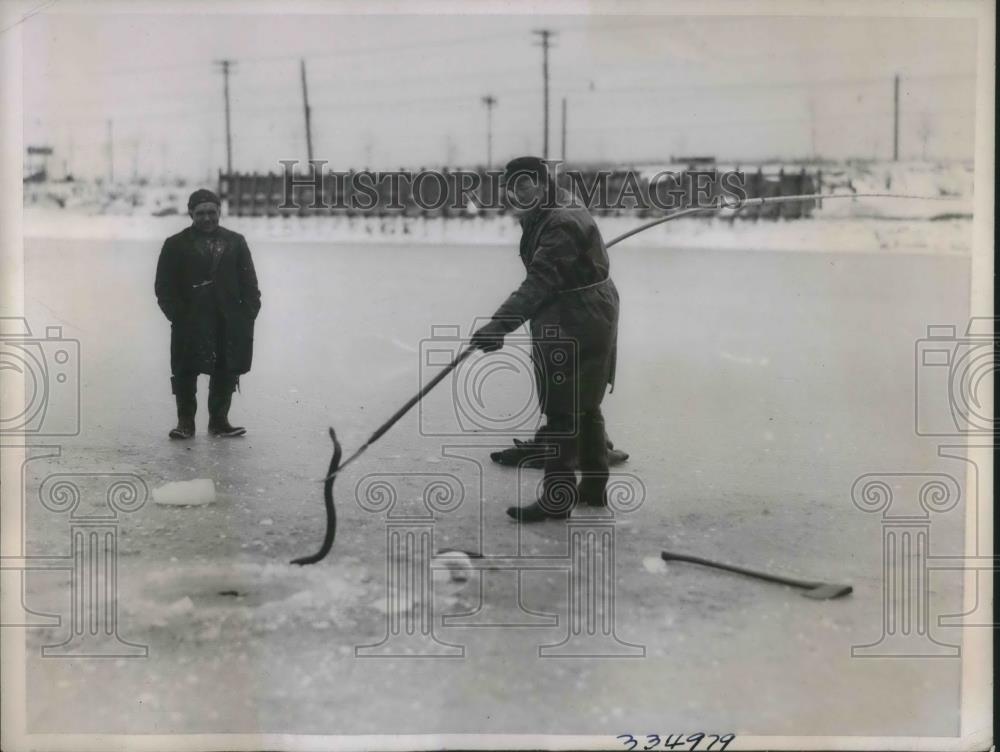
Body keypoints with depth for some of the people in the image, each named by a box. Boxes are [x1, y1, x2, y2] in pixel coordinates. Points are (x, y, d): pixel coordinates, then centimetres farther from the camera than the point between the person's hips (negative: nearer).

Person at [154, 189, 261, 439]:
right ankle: (185, 421, 10)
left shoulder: (235, 242, 11)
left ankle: (219, 420, 17)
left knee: (226, 372, 4)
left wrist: (248, 313, -2)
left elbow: (249, 283, 9)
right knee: (185, 372, -1)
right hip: (190, 323, -2)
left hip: (229, 322, 2)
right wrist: (177, 315, -10)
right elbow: (164, 287, 1)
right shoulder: (176, 245, 3)